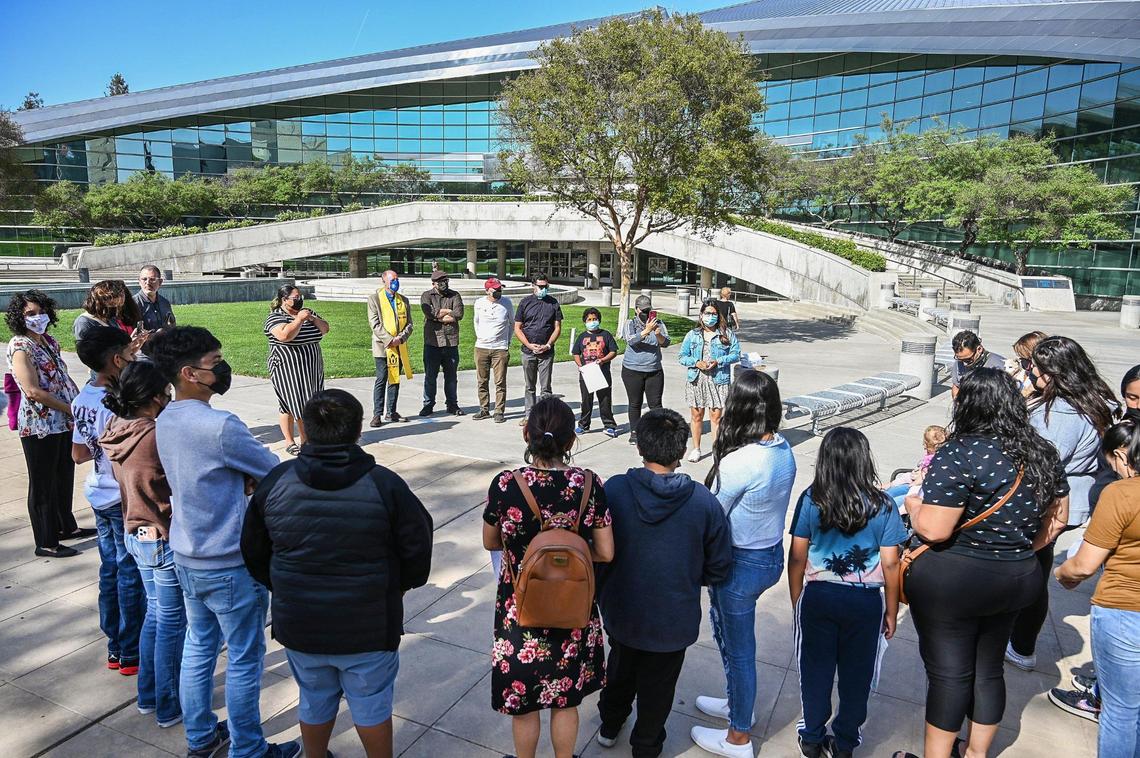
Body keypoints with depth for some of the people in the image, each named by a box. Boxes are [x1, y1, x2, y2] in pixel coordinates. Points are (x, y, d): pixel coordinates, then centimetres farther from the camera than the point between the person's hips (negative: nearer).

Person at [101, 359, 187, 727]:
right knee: (172, 623, 8)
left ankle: (149, 695, 38)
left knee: (155, 613, 23)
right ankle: (169, 707, 24)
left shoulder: (116, 433, -1)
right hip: (166, 540, -8)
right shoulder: (159, 438, -26)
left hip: (136, 535, 8)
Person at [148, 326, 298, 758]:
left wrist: (244, 477, -4)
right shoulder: (220, 427, -27)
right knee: (244, 660, 9)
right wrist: (253, 476, 7)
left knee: (199, 649, 22)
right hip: (229, 565, -8)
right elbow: (274, 472, -14)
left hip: (186, 558, 8)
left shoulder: (164, 422, 1)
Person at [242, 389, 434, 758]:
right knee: (372, 704, 17)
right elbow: (418, 548, -10)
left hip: (299, 625, 3)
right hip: (368, 628, -3)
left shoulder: (276, 481, -9)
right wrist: (397, 587, 10)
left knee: (314, 700, 25)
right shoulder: (384, 484, -18)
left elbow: (253, 551, 3)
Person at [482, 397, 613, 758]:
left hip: (520, 610, -1)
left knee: (522, 703, 21)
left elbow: (490, 542, -3)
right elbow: (605, 553, -9)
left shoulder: (505, 485, -19)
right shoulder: (589, 484, -15)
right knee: (566, 700, 24)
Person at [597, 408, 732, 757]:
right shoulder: (703, 500, -19)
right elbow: (719, 567, -8)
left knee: (620, 669, 29)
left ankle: (609, 726, 51)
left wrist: (599, 593, 8)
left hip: (621, 611, 1)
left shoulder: (613, 490, -20)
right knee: (657, 685, 23)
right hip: (673, 619, -1)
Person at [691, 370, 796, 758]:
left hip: (742, 563, -8)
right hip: (773, 553, 8)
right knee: (727, 628, 29)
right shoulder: (784, 449, -5)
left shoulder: (737, 462, -29)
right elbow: (764, 502, 2)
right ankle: (738, 702, 50)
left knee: (738, 647, 11)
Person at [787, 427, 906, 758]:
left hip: (818, 596, 0)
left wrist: (796, 599, 7)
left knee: (816, 670, 15)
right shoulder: (882, 506, -11)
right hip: (866, 601, 0)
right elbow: (890, 564, -7)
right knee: (856, 674, 16)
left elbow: (797, 557, -7)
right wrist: (891, 611, 6)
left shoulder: (811, 499, -11)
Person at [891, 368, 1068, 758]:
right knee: (988, 668, 21)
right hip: (1019, 580, 7)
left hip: (951, 583, -7)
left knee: (948, 673, 6)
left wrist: (914, 505, -6)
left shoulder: (959, 453, -22)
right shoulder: (1043, 453, 1)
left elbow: (932, 530, -25)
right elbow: (1056, 520, 11)